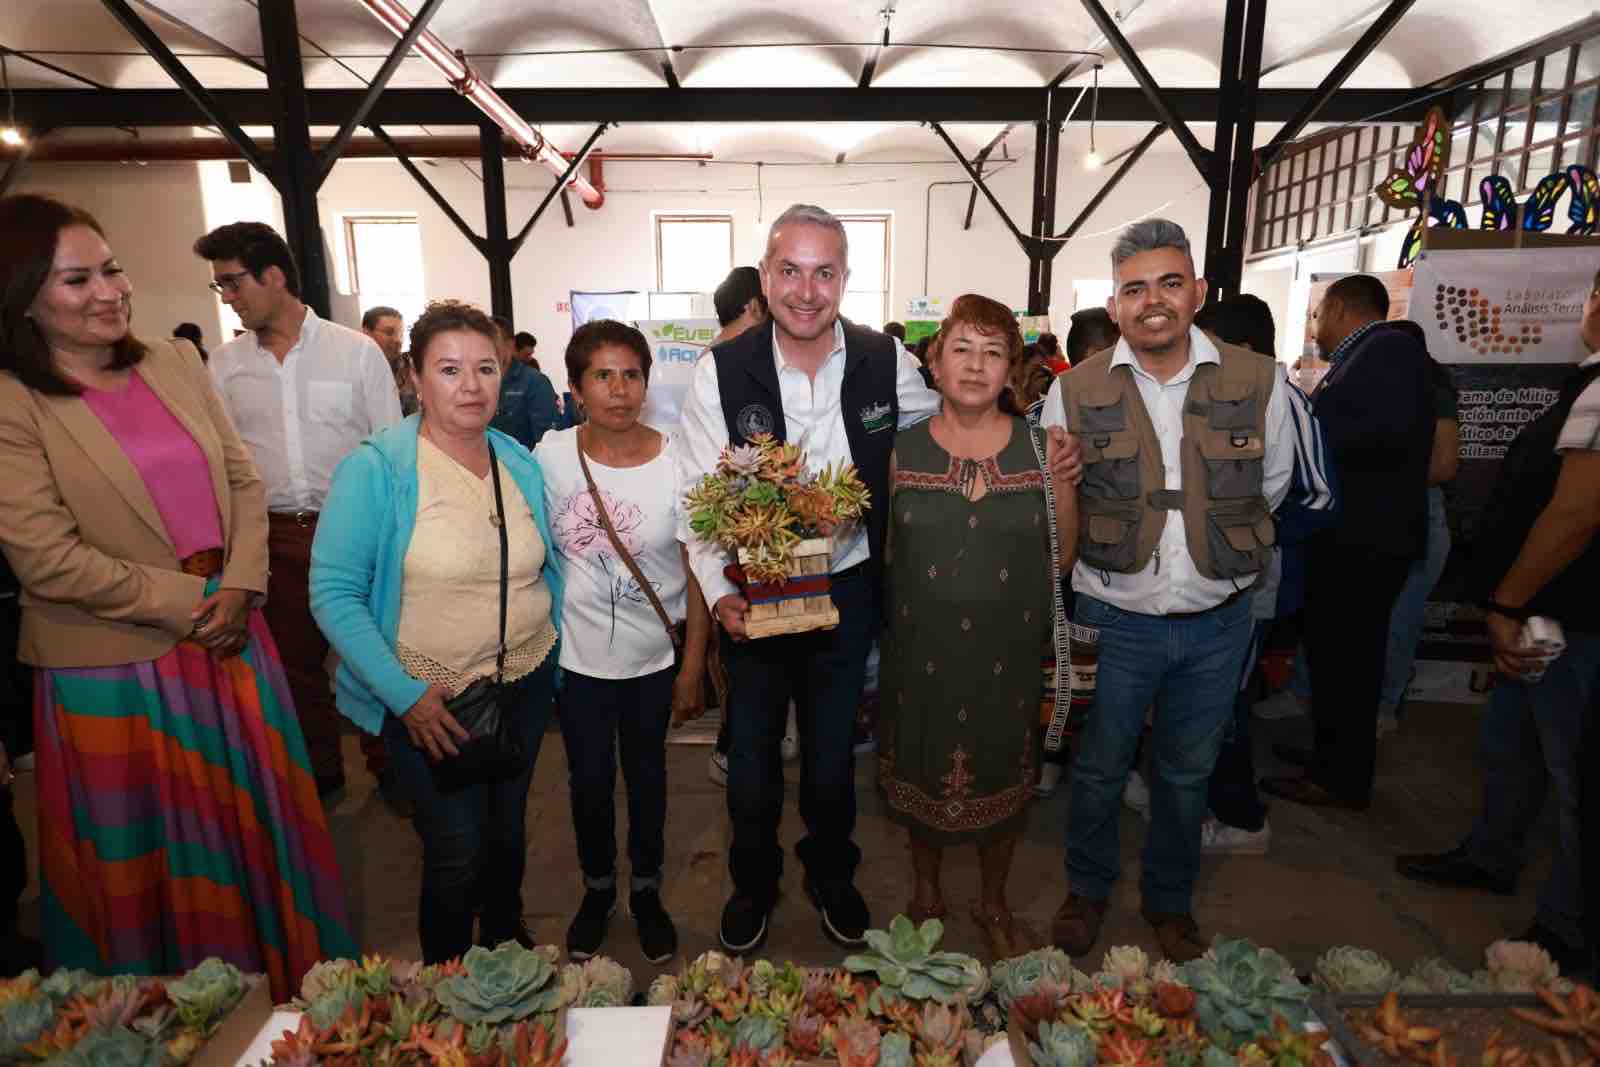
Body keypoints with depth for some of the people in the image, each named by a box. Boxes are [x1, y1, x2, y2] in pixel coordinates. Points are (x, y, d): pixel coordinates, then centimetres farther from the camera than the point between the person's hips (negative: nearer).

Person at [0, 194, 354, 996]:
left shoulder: (174, 363, 5)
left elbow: (244, 481, 4)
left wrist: (240, 587, -9)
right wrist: (188, 601, -14)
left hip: (230, 637, 4)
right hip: (117, 667, -4)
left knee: (257, 824, 17)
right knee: (157, 855, 13)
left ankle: (290, 982, 38)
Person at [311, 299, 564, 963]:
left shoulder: (521, 464, 1)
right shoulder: (374, 470, -15)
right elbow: (334, 594, -16)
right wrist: (405, 695, -21)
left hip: (526, 685, 5)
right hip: (429, 702, -4)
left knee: (507, 833, 22)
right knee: (456, 853, 7)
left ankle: (506, 940, 49)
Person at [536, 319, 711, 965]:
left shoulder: (676, 462, -12)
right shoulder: (551, 456, -8)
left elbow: (696, 573, -7)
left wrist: (693, 668, -6)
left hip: (654, 659, 0)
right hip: (577, 656, 1)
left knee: (646, 774, 17)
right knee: (590, 779, 15)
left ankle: (646, 890, 40)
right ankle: (597, 889, 41)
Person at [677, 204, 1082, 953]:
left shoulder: (885, 361, -7)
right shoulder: (722, 372, -12)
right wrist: (720, 595, -22)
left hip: (848, 589, 1)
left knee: (832, 748, 20)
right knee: (752, 751, 17)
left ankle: (831, 876, 47)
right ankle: (752, 882, 45)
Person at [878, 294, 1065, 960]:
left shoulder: (1039, 448, -1)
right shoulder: (900, 449, -3)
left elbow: (1062, 556, 2)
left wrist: (1063, 483, -9)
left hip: (1010, 650, 1)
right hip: (922, 649, 0)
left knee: (1003, 775, 16)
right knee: (923, 773, 16)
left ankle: (993, 901, 44)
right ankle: (926, 890, 44)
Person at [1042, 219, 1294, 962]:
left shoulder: (1258, 382, -5)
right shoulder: (1075, 391, -7)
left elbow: (1271, 488, 10)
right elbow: (1053, 514, 3)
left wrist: (1222, 552, 9)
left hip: (1218, 622, 2)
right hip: (1115, 621, -1)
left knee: (1187, 774, 19)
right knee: (1098, 768, 14)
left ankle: (1170, 902, 42)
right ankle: (1087, 890, 39)